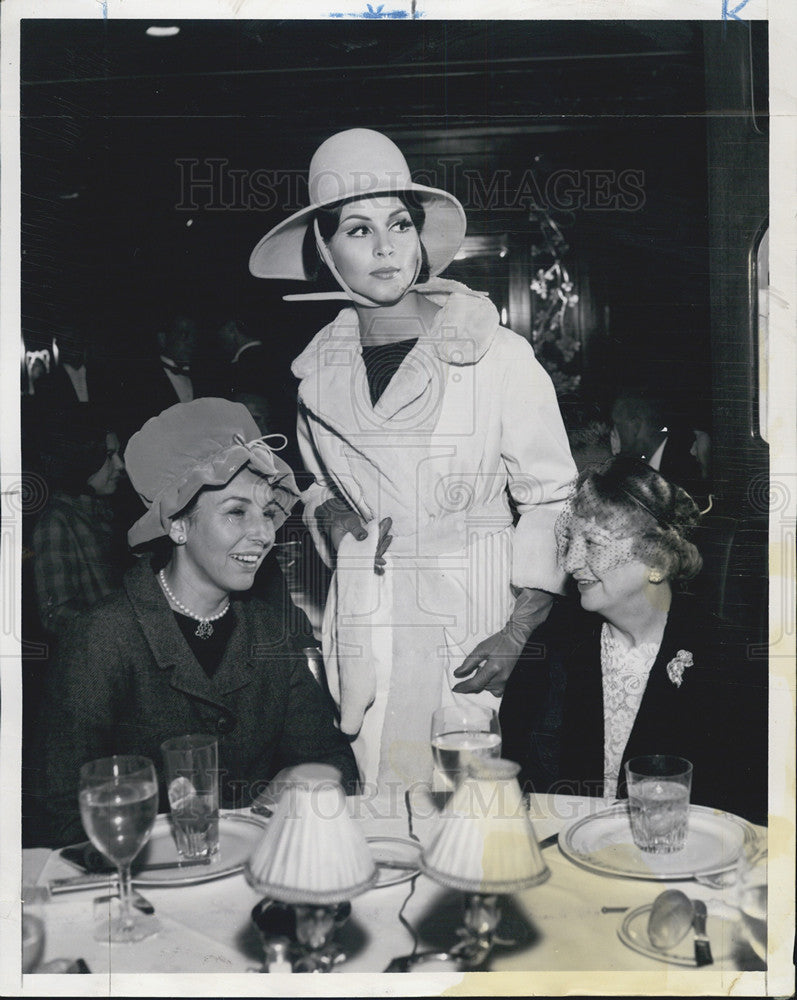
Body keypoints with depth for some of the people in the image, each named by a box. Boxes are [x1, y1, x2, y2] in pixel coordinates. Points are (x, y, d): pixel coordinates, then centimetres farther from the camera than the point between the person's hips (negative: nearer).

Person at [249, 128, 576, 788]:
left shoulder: (498, 354, -6)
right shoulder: (318, 369, 8)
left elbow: (553, 497, -3)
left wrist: (517, 634, -11)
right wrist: (326, 509, 2)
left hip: (469, 634, -3)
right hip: (359, 630, 3)